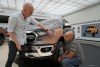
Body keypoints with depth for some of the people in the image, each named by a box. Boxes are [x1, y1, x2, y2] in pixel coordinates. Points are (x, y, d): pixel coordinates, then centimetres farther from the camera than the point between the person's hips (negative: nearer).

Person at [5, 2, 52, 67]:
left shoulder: (30, 17, -4)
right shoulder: (14, 17, -22)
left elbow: (39, 24, 6)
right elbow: (10, 32, -20)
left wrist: (47, 30, 0)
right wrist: (17, 43, -20)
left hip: (23, 42, 6)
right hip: (14, 42, -6)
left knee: (22, 58, 17)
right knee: (11, 60, 2)